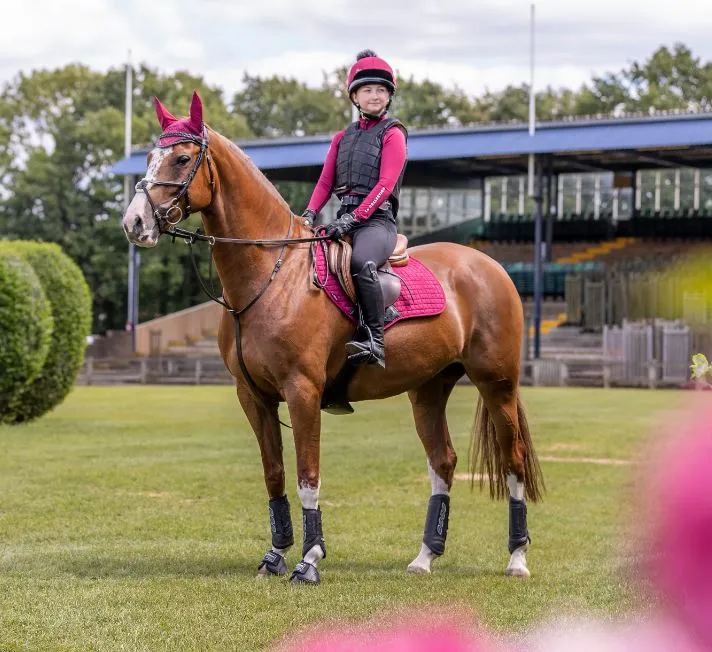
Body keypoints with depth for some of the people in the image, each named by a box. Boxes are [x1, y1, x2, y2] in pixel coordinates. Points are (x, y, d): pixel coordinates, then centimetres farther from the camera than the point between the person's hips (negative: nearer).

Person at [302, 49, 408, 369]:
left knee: (361, 262, -37)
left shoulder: (392, 134, 2)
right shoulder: (343, 138, 22)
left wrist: (354, 217, -21)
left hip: (376, 219, -7)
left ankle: (374, 342, -35)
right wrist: (310, 213, -5)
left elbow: (385, 184, -10)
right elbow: (325, 182, 16)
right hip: (344, 218, 7)